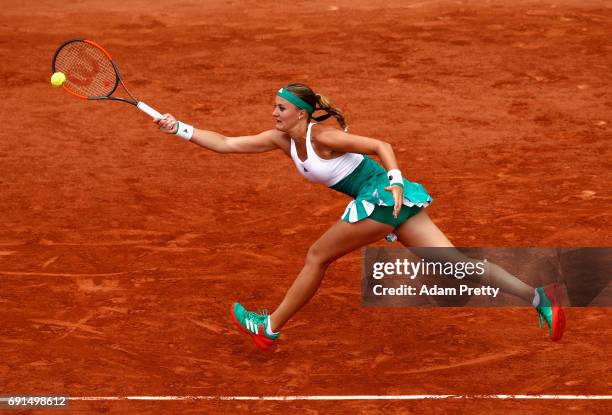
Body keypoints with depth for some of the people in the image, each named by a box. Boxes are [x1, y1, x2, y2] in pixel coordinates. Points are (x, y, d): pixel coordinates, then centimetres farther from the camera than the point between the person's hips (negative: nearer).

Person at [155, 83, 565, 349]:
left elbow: (381, 145, -15)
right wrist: (180, 128, 3)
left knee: (317, 257, 3)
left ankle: (269, 327, 17)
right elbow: (226, 143, 11)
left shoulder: (323, 136, -12)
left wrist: (395, 182, -29)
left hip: (382, 197, -9)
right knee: (455, 261, 0)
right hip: (382, 200, 9)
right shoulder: (281, 139, 11)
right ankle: (536, 294, -10)